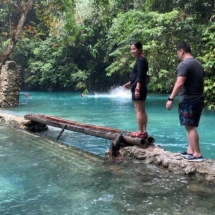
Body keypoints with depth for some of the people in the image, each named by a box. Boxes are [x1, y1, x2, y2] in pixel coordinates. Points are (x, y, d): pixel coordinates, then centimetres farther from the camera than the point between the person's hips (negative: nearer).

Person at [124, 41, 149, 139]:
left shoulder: (140, 60, -13)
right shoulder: (141, 60, 18)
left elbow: (140, 76, -21)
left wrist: (137, 89, -24)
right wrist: (130, 83, 22)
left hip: (138, 89, -11)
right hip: (141, 89, 11)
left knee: (139, 110, -9)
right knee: (142, 110, 10)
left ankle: (140, 132, -7)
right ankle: (144, 131, 14)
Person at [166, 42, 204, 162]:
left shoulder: (183, 64, -14)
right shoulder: (198, 64, 15)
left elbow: (179, 83, -24)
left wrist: (171, 99, -23)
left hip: (188, 101, -9)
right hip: (198, 99, 9)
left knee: (190, 127, -6)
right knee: (191, 126, 14)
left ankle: (197, 154, -6)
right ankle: (190, 151, 17)